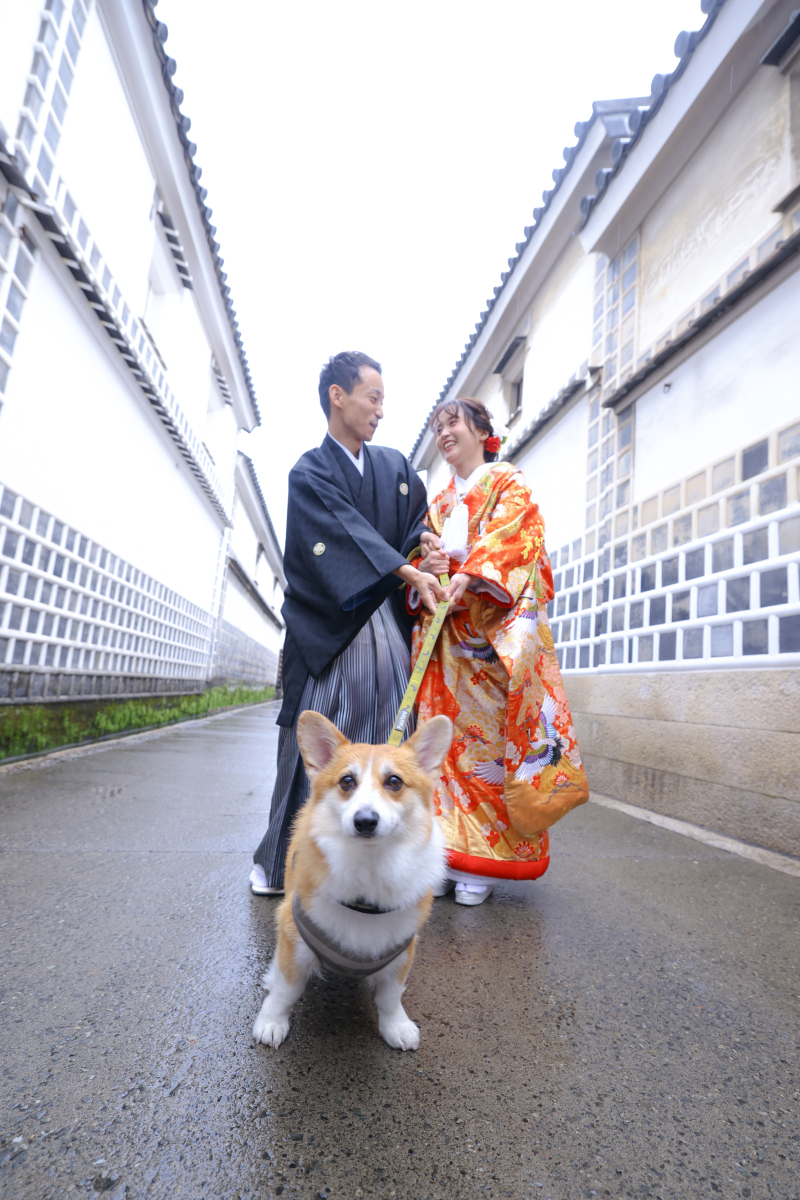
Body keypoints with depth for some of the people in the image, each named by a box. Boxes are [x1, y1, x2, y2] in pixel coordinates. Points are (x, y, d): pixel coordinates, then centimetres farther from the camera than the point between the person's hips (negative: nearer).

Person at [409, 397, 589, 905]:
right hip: (447, 632, 5)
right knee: (451, 734, 0)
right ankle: (453, 852, 8)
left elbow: (508, 536, -10)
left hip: (499, 623, -5)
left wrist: (466, 576, -26)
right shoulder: (439, 503, 25)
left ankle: (482, 862, 2)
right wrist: (426, 567, -6)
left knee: (494, 734, -7)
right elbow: (423, 555, 18)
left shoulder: (509, 483, 8)